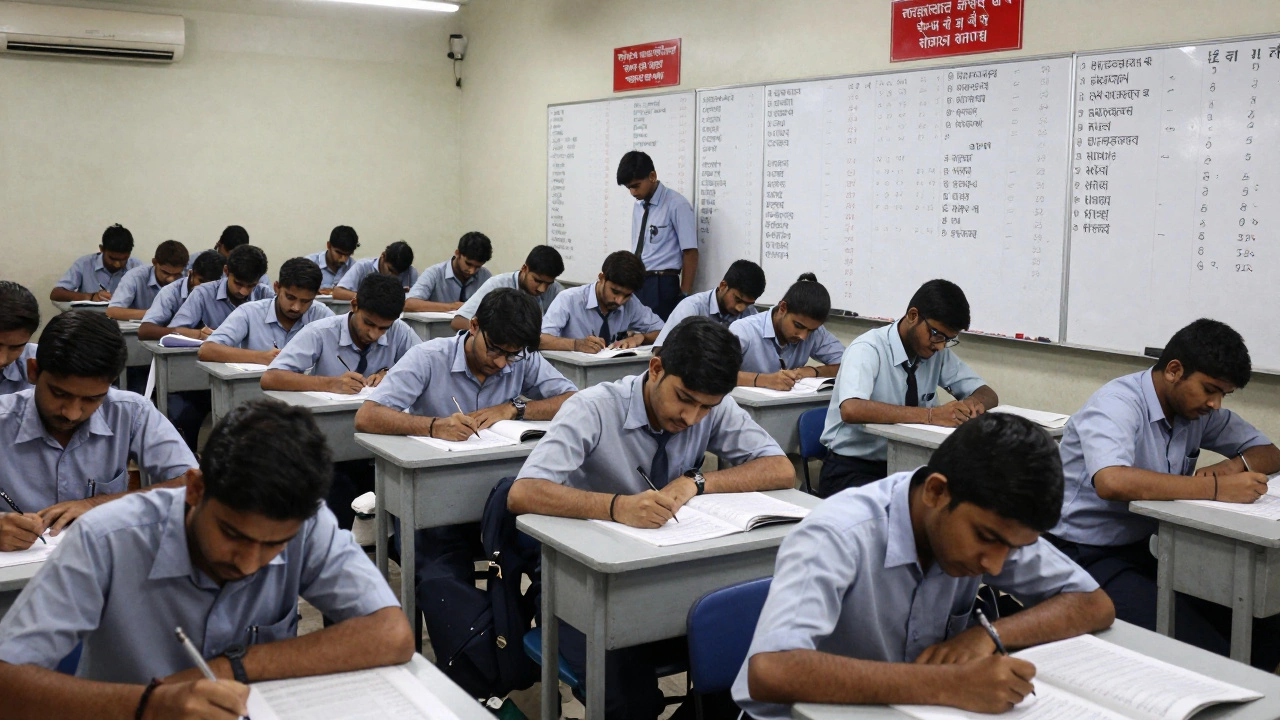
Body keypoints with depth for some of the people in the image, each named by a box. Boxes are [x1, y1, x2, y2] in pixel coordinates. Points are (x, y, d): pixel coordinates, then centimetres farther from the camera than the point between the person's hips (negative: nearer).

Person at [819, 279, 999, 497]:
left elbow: (988, 394, 10)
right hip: (852, 470, -7)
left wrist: (974, 402, -15)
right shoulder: (868, 349, -17)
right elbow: (851, 410, -34)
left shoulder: (938, 352, 3)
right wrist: (930, 415, -38)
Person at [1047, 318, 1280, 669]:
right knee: (1204, 653, -24)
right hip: (1087, 556, -8)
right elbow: (1111, 482, -37)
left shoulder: (1197, 409, 5)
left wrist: (1231, 467, -9)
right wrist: (1215, 489, -33)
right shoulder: (1119, 403, -18)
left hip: (1151, 549, 8)